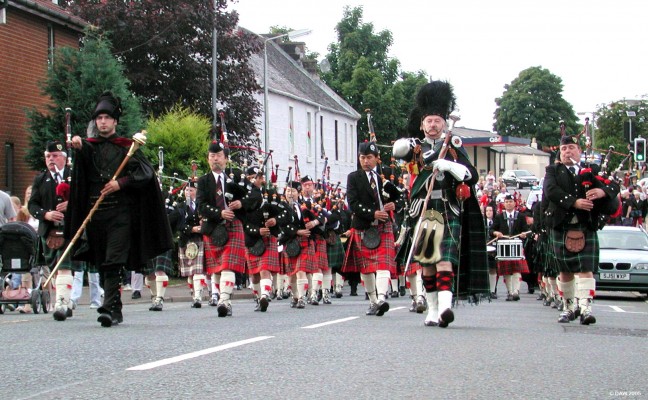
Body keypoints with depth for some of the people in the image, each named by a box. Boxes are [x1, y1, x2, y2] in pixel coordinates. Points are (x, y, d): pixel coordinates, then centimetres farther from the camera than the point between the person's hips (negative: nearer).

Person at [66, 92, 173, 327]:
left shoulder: (127, 147, 8)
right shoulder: (89, 146, 14)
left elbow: (145, 172, -3)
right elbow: (83, 160, -11)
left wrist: (121, 182, -18)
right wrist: (78, 147, -34)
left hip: (120, 212, -4)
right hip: (94, 212, 4)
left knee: (113, 262, -15)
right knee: (103, 264, 7)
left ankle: (109, 307, -23)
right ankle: (116, 312, 15)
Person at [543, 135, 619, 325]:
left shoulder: (590, 172, 11)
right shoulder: (553, 171, 10)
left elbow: (614, 186, 2)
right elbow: (550, 190, -10)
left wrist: (602, 191, -22)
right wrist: (574, 202, -23)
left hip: (586, 227, -1)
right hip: (561, 228, 1)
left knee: (586, 269, -10)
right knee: (565, 271, 7)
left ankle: (586, 308, -17)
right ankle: (569, 308, 20)